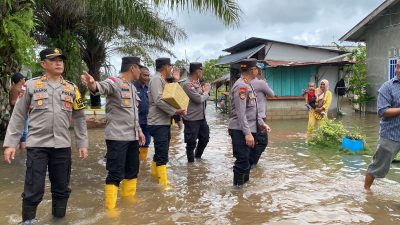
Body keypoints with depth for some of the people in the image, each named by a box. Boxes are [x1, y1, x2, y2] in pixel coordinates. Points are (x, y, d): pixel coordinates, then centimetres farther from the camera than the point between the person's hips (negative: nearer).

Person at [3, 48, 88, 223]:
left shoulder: (71, 88, 8)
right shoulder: (31, 85, 2)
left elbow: (79, 118, 11)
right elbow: (18, 116, 4)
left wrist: (82, 144, 6)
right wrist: (10, 143, -1)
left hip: (62, 146, 3)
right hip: (37, 145, -2)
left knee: (61, 188, 11)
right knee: (33, 190, 1)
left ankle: (59, 217, 29)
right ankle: (27, 220, 20)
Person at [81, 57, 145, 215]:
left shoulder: (132, 87, 15)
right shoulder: (114, 82, -12)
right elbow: (102, 87, -36)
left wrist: (138, 130, 21)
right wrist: (92, 84, -58)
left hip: (132, 137, 9)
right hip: (117, 137, -8)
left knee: (132, 170, 18)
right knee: (116, 174, -2)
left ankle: (129, 197, 37)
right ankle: (110, 207, 13)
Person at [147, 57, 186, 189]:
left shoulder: (162, 80, 17)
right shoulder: (156, 79, -14)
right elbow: (158, 100, -25)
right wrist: (175, 111, -24)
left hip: (164, 122, 10)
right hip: (158, 123, -10)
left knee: (160, 152, 19)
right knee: (162, 155, -8)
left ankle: (155, 176, 32)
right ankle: (164, 184, -3)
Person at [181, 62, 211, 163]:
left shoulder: (198, 82, 8)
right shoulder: (187, 84, -18)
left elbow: (204, 97, 12)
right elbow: (199, 99, -21)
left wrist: (205, 91, -8)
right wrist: (206, 91, -5)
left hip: (202, 117, 9)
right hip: (192, 119, -9)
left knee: (205, 138, 20)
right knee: (191, 142, 4)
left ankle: (198, 156, 42)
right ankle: (191, 161, 23)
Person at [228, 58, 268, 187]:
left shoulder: (248, 85, 14)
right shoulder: (241, 86, -18)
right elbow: (240, 113, -23)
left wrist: (261, 123, 19)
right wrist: (247, 133, -26)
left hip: (249, 129, 10)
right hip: (240, 131, -10)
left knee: (247, 159, 19)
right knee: (242, 160, -6)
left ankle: (245, 181, 33)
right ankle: (238, 187, 6)